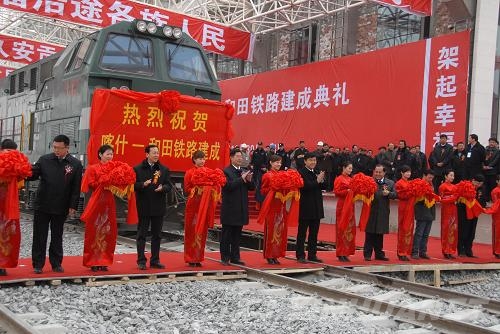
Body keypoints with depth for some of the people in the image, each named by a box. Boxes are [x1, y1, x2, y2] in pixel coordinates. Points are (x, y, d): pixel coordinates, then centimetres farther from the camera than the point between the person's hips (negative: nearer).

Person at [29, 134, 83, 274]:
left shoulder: (76, 164, -3)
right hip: (42, 205, 0)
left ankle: (56, 264, 22)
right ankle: (38, 264, 16)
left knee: (57, 236, 12)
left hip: (61, 208, 0)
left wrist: (73, 206, -7)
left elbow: (76, 188, -4)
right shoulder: (44, 160, 0)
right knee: (39, 236, 6)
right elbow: (33, 175, 0)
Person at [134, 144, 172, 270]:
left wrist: (162, 188, -16)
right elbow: (134, 185, -5)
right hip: (143, 206, -3)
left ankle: (155, 260, 18)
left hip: (159, 207, 3)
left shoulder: (164, 169, 7)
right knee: (142, 234, 2)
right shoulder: (138, 169, -1)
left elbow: (169, 186, 5)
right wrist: (143, 184, -23)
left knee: (157, 235, 9)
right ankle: (141, 261, 8)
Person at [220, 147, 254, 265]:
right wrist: (242, 179, -19)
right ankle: (225, 257, 11)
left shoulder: (244, 171, 12)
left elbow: (251, 187, 10)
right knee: (226, 234, 3)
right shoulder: (226, 171, -8)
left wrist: (249, 180, -10)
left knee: (237, 234, 12)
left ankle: (235, 257, 19)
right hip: (229, 208, -6)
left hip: (241, 208, 6)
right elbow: (229, 186, -21)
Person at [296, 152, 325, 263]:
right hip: (305, 207, -7)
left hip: (316, 207, 7)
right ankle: (300, 255, 6)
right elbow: (305, 186, -20)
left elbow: (322, 186, 10)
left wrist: (322, 180, -9)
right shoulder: (301, 172, -8)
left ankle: (312, 255, 19)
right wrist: (317, 181, -18)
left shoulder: (317, 172, 12)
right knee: (302, 232, 1)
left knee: (314, 232, 11)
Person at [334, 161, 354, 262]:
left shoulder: (350, 179, 13)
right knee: (342, 229, -4)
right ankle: (341, 254, 1)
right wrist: (347, 191, -21)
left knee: (350, 228, 6)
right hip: (342, 205, -7)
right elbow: (336, 192, -12)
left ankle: (346, 252, 13)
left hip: (350, 205, 7)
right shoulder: (339, 179, -6)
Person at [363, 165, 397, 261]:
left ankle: (379, 253, 23)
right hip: (371, 211, -3)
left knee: (380, 234, 12)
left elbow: (395, 195, 1)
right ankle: (367, 254, 8)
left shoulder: (390, 183, 8)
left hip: (383, 212, 3)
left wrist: (388, 193, -17)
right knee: (370, 234, 1)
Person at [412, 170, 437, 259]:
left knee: (426, 234, 10)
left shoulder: (431, 185, 17)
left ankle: (423, 252, 16)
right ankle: (414, 253, -2)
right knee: (419, 234, -6)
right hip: (422, 214, -8)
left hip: (430, 213, 8)